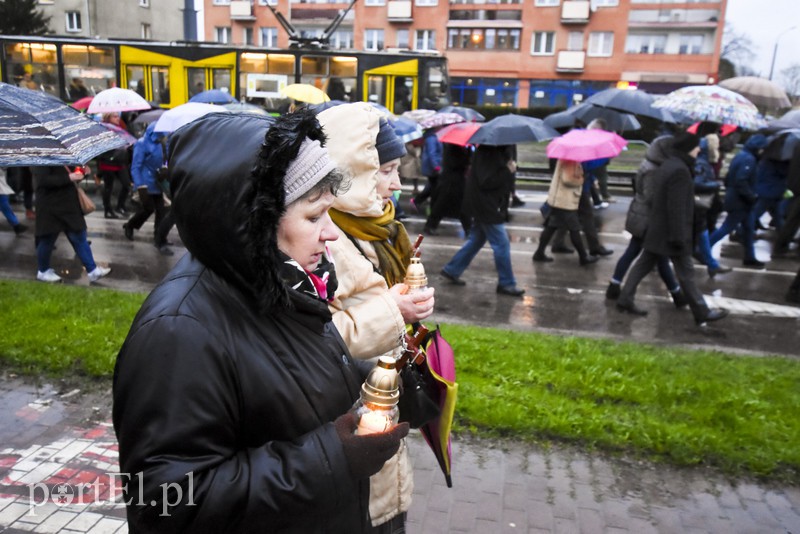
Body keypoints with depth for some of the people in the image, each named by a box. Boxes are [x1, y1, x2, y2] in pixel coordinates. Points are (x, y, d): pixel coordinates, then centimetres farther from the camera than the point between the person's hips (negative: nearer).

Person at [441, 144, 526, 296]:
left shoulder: (500, 151, 10)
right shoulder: (487, 153, -20)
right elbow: (486, 181, -26)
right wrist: (508, 171, -22)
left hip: (491, 205, 10)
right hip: (486, 207, -10)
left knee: (476, 239, 17)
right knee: (502, 245, -3)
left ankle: (451, 270, 26)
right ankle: (506, 284, 8)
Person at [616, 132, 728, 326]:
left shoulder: (665, 166, 12)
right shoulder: (680, 170, -19)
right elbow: (677, 207, -23)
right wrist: (679, 237, -22)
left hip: (656, 229, 10)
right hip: (672, 232, -10)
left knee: (644, 264, 12)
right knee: (686, 273, 0)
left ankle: (625, 299, 15)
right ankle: (702, 313, 10)